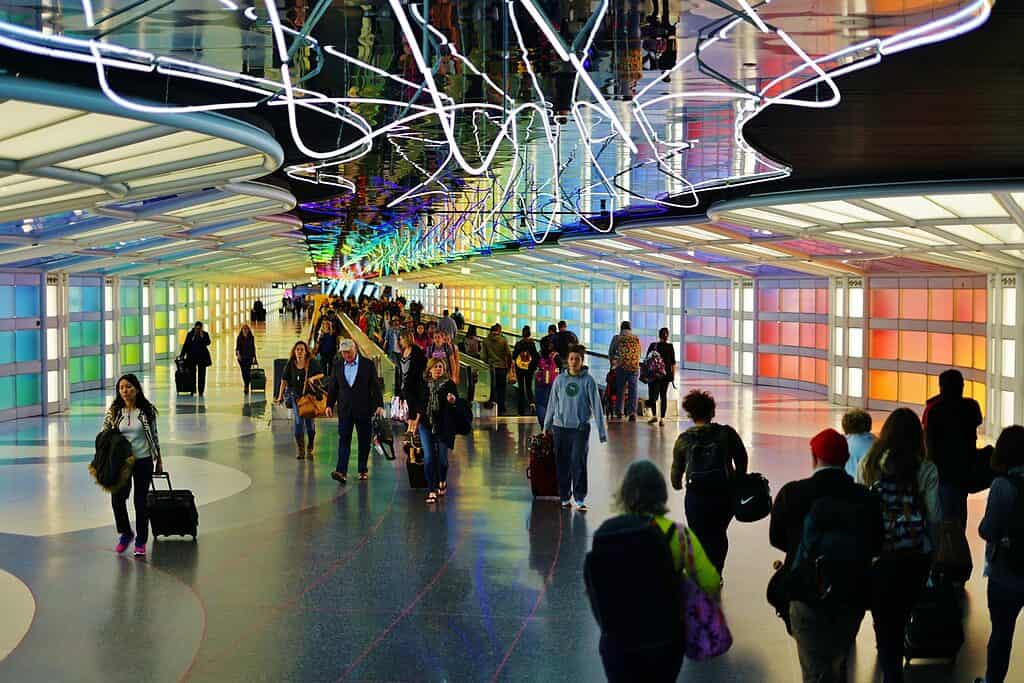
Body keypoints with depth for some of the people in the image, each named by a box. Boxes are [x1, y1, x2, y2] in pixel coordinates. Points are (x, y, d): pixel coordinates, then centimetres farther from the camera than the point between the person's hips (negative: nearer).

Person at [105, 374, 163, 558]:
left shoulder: (147, 410, -3)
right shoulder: (114, 411, -2)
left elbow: (154, 436, 5)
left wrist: (159, 459, 9)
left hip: (143, 461, -1)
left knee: (141, 501, 5)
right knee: (117, 498, -10)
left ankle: (141, 541, 18)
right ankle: (125, 533, 16)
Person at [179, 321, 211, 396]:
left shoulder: (205, 334, 3)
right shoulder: (190, 334, 4)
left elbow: (208, 343, -11)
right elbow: (186, 345, 6)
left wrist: (202, 336, -18)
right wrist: (182, 355, 3)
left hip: (202, 356, 0)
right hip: (192, 356, 1)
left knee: (201, 374, 0)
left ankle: (201, 391, 4)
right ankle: (192, 391, 6)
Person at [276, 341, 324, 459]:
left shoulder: (312, 362, -3)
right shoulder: (291, 364, 1)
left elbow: (321, 374, 6)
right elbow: (284, 380, 5)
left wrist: (313, 378, -14)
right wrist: (280, 396, 1)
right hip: (295, 396, 1)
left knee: (309, 422, 5)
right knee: (298, 421, -8)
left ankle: (310, 449, 23)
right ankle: (300, 449, 1)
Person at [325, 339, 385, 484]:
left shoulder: (367, 364, -2)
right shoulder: (338, 365, 7)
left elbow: (375, 386, -2)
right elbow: (332, 386, 12)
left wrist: (379, 405, -8)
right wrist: (329, 405, 6)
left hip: (363, 409, -2)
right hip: (344, 409, 2)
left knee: (364, 440, 5)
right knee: (344, 439, -6)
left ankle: (363, 470, 15)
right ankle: (341, 471, -13)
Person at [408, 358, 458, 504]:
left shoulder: (449, 384, 0)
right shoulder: (424, 385, 10)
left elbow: (456, 401, -7)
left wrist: (452, 400, -29)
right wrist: (416, 420, 20)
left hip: (444, 425, -2)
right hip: (426, 425, 2)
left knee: (442, 457, 4)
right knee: (428, 457, -8)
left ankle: (442, 481, 34)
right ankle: (431, 490, -5)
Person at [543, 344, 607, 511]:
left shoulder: (588, 380, -4)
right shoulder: (559, 380, 3)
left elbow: (596, 405, -5)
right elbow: (552, 403, 11)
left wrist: (601, 431, -8)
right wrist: (546, 426, 15)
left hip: (581, 428, -2)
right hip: (560, 427, 3)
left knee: (579, 463, -7)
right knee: (562, 464, 6)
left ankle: (580, 498, -1)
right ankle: (564, 497, 17)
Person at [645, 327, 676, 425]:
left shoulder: (653, 345, -2)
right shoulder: (670, 346, 0)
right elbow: (673, 362, 0)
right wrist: (673, 376, 6)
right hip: (666, 374, 1)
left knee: (652, 394, 8)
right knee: (663, 395, 6)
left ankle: (654, 415, -5)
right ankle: (662, 418, 3)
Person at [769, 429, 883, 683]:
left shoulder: (792, 493, -13)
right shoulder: (866, 498, -7)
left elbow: (777, 538, -2)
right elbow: (876, 546, 2)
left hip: (808, 595, -3)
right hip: (854, 596, 3)